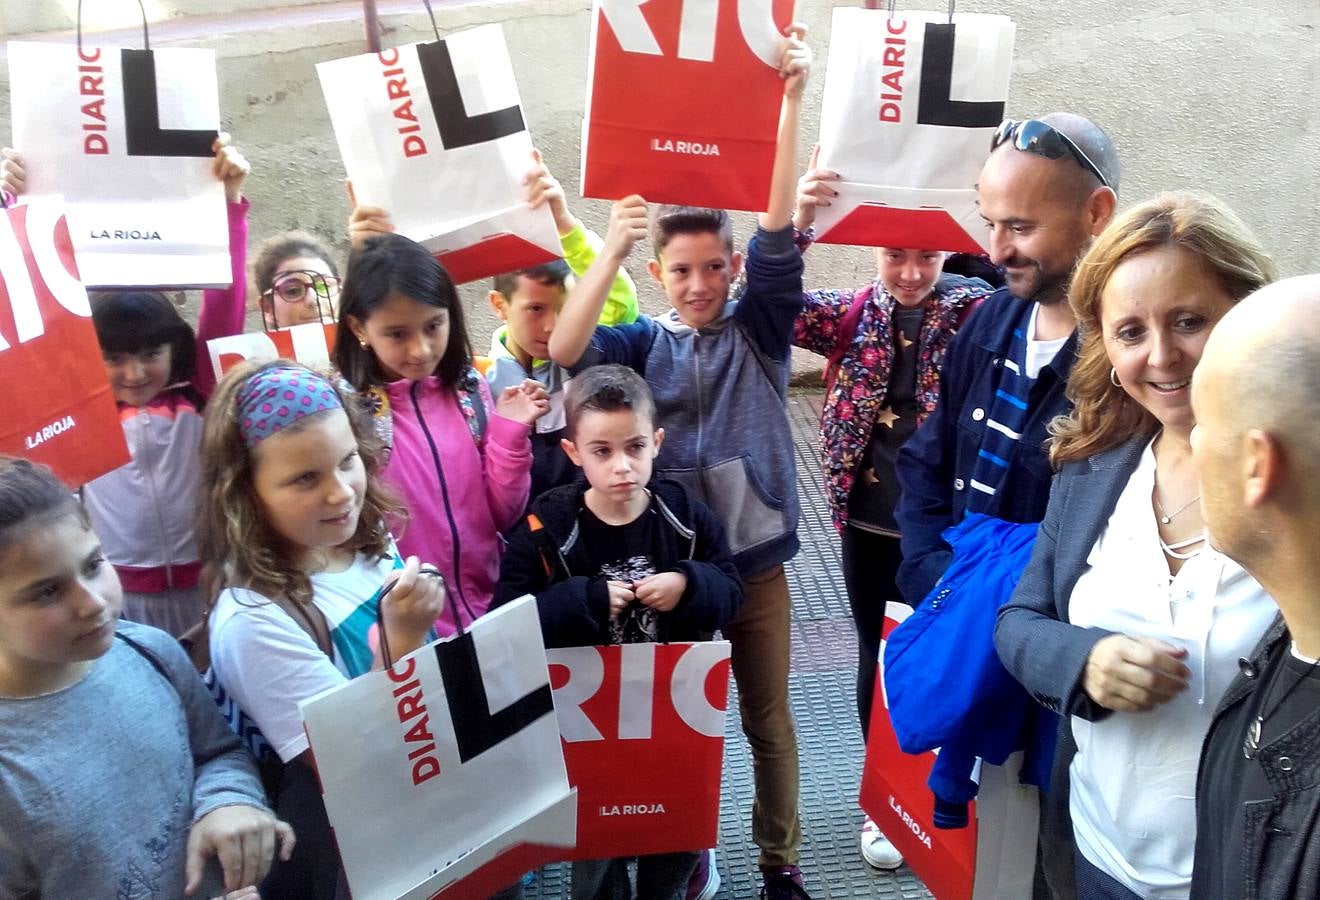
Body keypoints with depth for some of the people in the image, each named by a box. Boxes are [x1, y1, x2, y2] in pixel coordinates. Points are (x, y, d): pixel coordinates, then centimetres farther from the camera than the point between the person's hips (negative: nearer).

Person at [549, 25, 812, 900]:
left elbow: (779, 234, -12)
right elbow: (565, 349, -18)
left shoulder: (759, 330, 0)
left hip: (755, 561, 0)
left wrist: (792, 99, -21)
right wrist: (612, 249, -30)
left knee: (769, 714, 14)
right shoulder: (643, 344, -1)